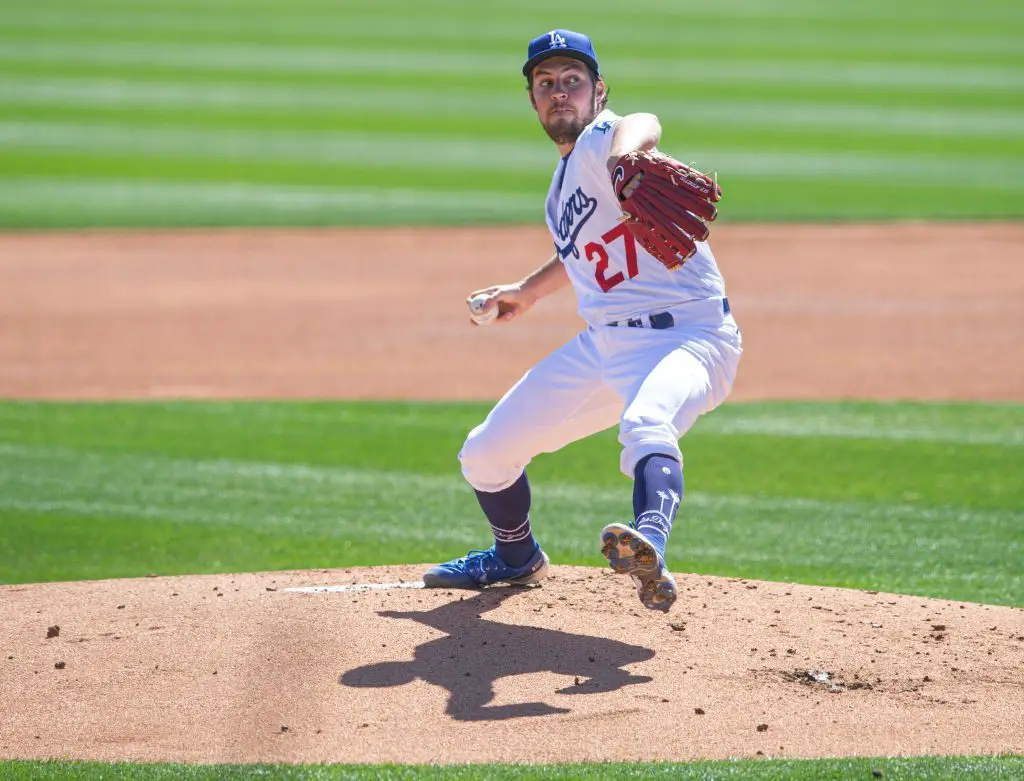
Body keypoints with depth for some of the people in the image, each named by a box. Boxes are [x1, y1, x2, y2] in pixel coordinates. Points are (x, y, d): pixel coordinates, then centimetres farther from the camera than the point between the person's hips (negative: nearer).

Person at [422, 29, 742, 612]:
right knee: (485, 454, 14)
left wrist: (626, 156, -65)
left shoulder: (602, 142, -15)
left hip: (688, 339, -9)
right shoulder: (565, 179, 13)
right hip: (604, 343, 9)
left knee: (646, 427, -42)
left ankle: (650, 549, -68)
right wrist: (528, 292, 37)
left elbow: (641, 127, -42)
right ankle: (518, 558, 43)